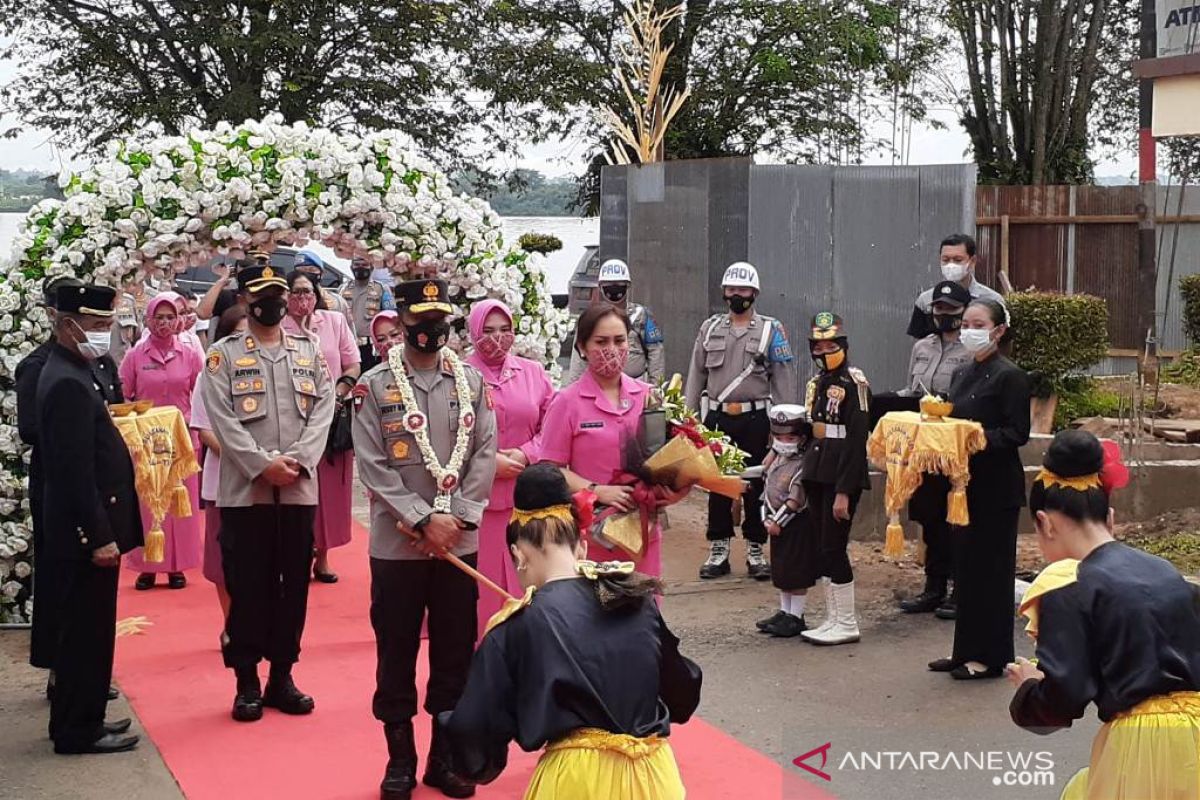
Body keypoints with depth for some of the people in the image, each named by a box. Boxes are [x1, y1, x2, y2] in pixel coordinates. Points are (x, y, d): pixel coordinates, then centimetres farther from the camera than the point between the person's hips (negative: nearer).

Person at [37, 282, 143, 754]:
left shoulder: (71, 374, 12)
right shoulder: (68, 383, -19)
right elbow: (75, 470, -23)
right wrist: (100, 536, -22)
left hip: (87, 530, 10)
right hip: (86, 534, -10)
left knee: (86, 631, 17)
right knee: (87, 632, 0)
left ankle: (79, 721, 28)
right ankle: (78, 732, 10)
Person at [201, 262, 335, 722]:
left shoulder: (309, 351, 11)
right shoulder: (224, 354, 2)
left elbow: (322, 410, 2)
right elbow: (223, 420, -7)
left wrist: (297, 460, -12)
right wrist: (263, 465, -16)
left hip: (300, 489, 3)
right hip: (245, 490, -3)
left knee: (294, 587, 8)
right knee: (248, 588, 1)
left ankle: (282, 677, 18)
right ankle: (247, 683, 11)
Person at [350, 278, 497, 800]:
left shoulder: (471, 380, 5)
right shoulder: (374, 385, -3)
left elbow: (485, 453, 1)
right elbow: (373, 467, -9)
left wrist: (457, 518, -10)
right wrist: (423, 521, -15)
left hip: (460, 541, 3)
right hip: (397, 543, -2)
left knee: (456, 652, 9)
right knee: (397, 653, 7)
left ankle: (445, 756, 23)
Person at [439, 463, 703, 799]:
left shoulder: (520, 624, -7)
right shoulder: (639, 597, 3)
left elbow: (477, 728, -3)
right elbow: (683, 695, 15)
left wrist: (478, 765, 18)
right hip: (657, 772, 4)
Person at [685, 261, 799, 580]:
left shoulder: (771, 330, 2)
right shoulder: (709, 328, 10)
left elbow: (784, 380, 0)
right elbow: (696, 374, 12)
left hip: (755, 419, -2)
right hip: (716, 418, 2)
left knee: (756, 485, 3)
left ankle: (756, 551, 13)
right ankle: (718, 551, 15)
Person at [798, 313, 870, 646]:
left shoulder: (854, 383, -12)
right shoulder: (816, 383, 13)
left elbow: (857, 441, -16)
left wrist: (844, 491, -20)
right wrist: (807, 477, 15)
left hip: (840, 479, -8)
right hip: (816, 477, 8)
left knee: (833, 549, -5)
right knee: (820, 550, 10)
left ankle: (847, 624, 6)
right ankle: (833, 619, 20)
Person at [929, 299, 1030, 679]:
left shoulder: (1010, 376, -10)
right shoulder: (961, 375, 14)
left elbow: (1017, 433, -15)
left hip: (996, 489, -8)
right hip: (965, 483, 8)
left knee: (991, 569, -1)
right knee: (965, 566, 12)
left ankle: (991, 657, 8)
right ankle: (966, 651, 21)